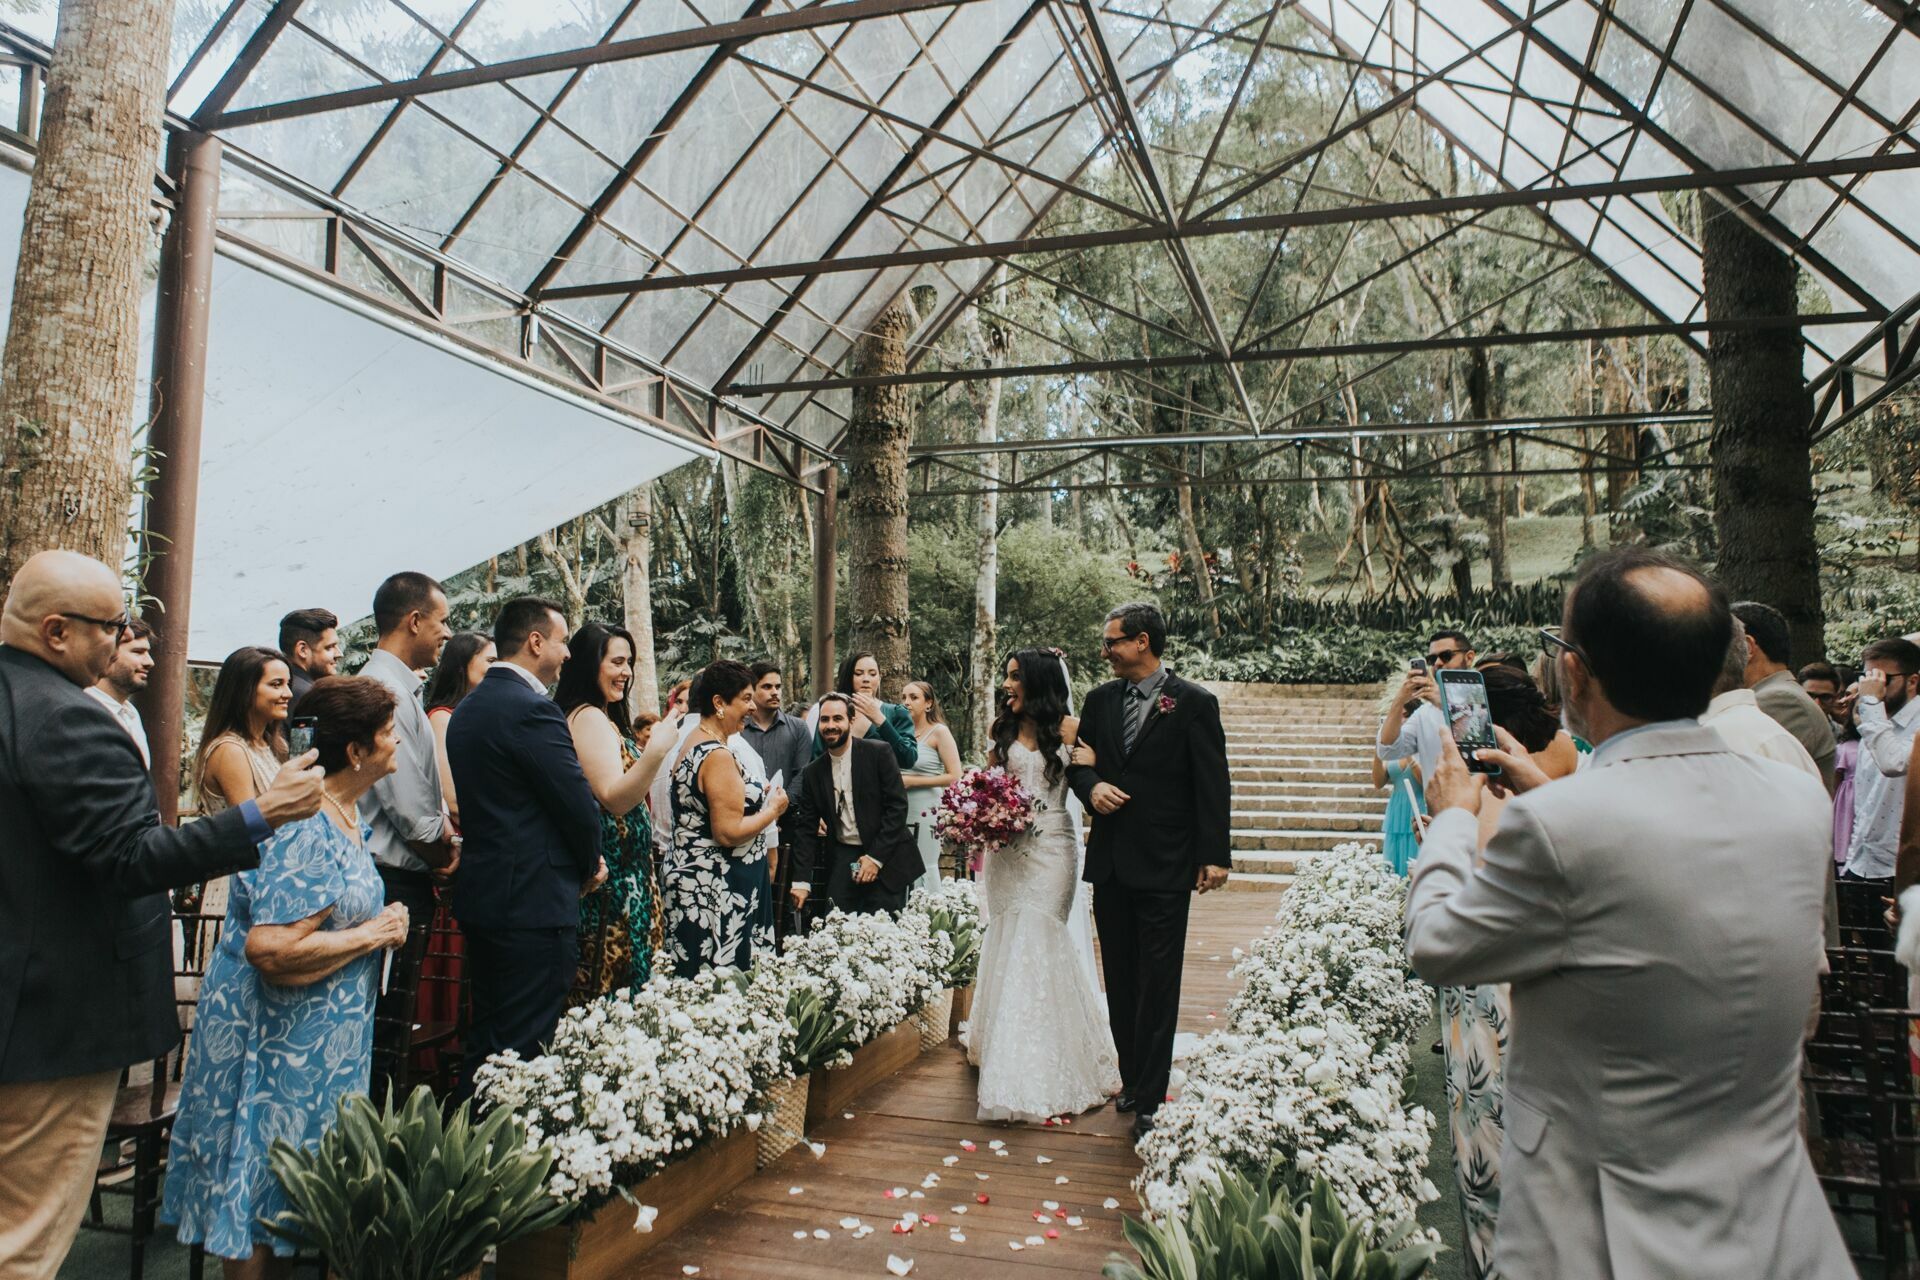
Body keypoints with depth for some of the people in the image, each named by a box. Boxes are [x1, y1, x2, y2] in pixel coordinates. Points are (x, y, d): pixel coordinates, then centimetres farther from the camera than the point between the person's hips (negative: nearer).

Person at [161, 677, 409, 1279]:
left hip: (322, 1034, 9)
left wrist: (382, 922, 5)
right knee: (266, 1182, 6)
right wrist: (372, 933, -21)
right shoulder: (307, 831, -25)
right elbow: (273, 950, -32)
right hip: (281, 1037, -9)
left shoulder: (344, 814, 6)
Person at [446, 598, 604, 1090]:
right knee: (524, 1047, -1)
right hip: (535, 902, -10)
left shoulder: (468, 708, 13)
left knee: (486, 1039, 20)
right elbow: (578, 803, -17)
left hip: (482, 896, 10)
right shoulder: (532, 709, -18)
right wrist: (591, 863, 3)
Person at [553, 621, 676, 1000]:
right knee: (610, 982, -5)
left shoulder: (603, 717, 16)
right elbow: (615, 798, -24)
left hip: (627, 869, 10)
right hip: (612, 876, -10)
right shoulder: (589, 717, -14)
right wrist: (656, 752, -38)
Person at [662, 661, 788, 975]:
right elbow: (729, 833, -22)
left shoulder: (690, 744, 11)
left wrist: (756, 797, 17)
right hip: (716, 891, -10)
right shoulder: (718, 756, -19)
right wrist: (773, 809, -8)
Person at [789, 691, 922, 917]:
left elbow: (897, 805, -10)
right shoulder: (813, 773, 5)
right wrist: (801, 881, -2)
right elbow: (806, 828, 6)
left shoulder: (878, 753, -6)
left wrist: (876, 857, -14)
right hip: (841, 861, 3)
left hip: (884, 858, -3)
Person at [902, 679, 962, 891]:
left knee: (926, 869, -3)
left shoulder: (938, 731, -5)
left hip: (926, 810, -5)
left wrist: (911, 781, -14)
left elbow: (954, 776, -12)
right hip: (901, 811, 5)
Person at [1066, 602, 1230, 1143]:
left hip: (1164, 866, -5)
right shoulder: (1101, 700, 9)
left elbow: (1213, 784, -6)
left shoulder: (1194, 702, -6)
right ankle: (1132, 1079, 27)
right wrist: (1091, 787, -8)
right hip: (1110, 861, 5)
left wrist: (1215, 854, -11)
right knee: (1121, 982, 14)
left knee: (1157, 987, -1)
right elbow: (1079, 763, 15)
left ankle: (1150, 1099, 7)